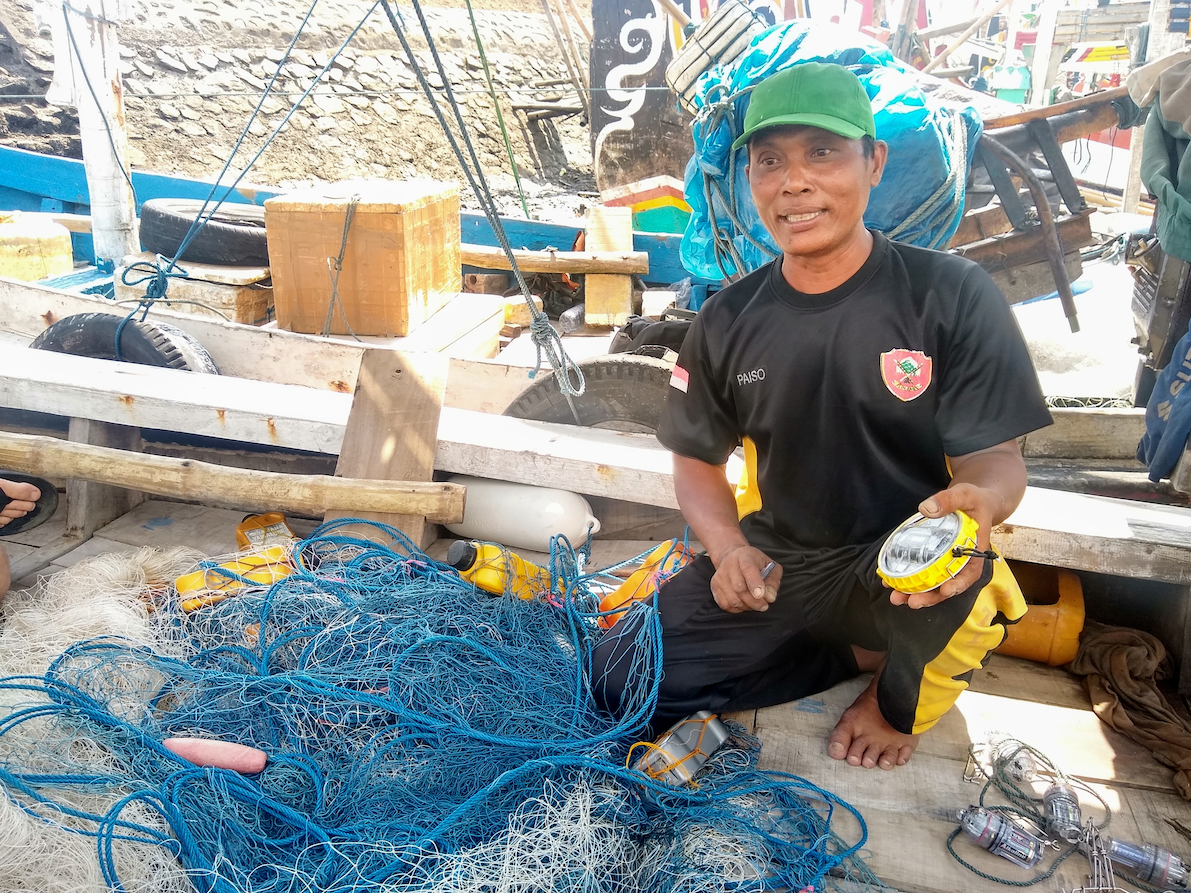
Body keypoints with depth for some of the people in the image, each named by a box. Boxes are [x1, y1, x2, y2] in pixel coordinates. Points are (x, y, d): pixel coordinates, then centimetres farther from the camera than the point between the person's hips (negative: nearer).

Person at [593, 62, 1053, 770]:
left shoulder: (951, 294, -12)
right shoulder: (729, 322, -1)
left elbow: (995, 460, -12)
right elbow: (699, 460, 6)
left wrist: (977, 504, -38)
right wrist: (729, 549, -15)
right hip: (778, 560, 4)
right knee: (621, 678, -11)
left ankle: (902, 699, 0)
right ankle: (862, 651, 6)